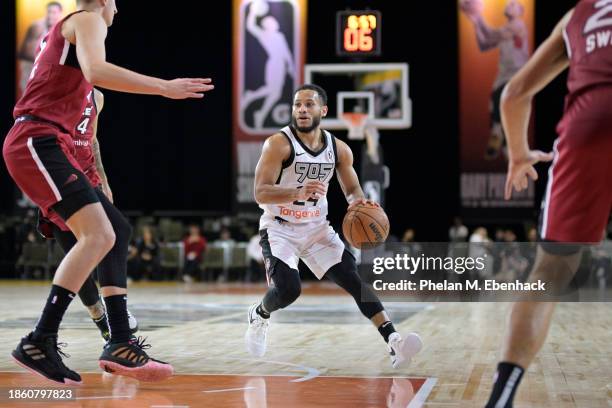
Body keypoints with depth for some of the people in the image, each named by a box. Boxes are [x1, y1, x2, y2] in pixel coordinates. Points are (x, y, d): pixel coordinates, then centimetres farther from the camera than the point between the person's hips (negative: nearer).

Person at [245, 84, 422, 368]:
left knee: (355, 278, -10)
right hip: (279, 228, -4)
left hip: (317, 228, 4)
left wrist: (357, 202, -16)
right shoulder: (279, 144, -15)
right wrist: (299, 192, -40)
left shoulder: (338, 149, 0)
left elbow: (352, 189, 10)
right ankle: (259, 315, 13)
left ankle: (394, 344, -13)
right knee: (288, 289, -22)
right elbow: (260, 193, -22)